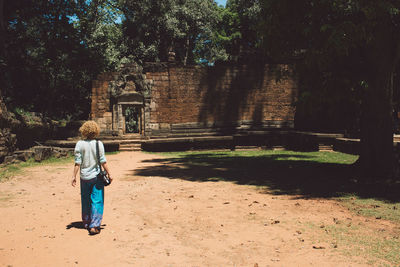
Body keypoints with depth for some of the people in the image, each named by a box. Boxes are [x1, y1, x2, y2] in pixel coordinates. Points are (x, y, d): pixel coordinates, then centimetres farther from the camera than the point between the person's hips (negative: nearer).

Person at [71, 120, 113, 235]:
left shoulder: (80, 144, -4)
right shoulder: (99, 144, -7)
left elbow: (77, 162, -6)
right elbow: (103, 161, -6)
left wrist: (74, 176, 0)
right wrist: (109, 174, 3)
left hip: (84, 177, 2)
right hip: (96, 176, -2)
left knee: (85, 201, 16)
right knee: (97, 201, 2)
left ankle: (86, 223, 28)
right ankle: (94, 226, -4)